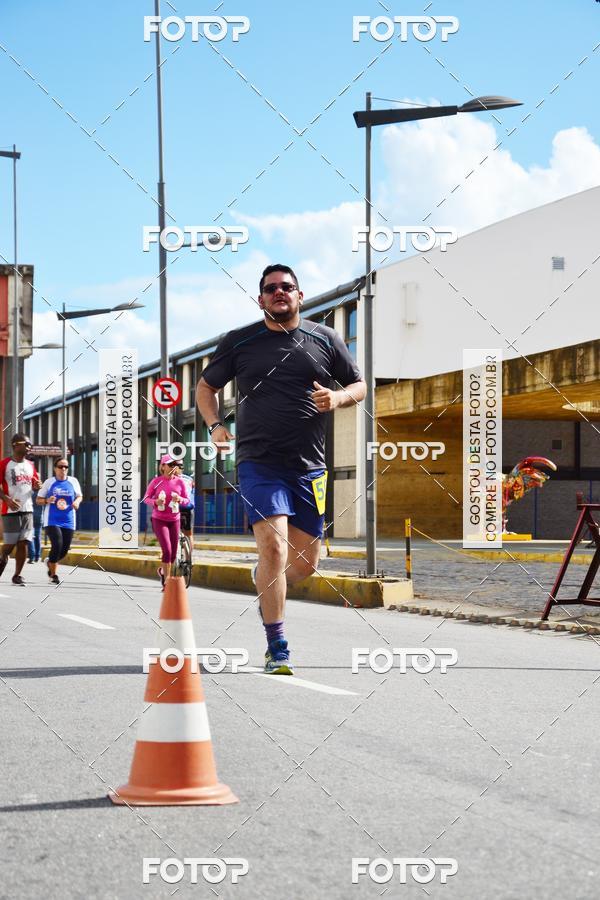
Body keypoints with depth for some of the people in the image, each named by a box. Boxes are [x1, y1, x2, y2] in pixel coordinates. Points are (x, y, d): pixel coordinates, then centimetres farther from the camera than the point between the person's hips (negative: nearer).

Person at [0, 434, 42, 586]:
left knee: (23, 543, 0)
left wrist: (37, 486, -3)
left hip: (27, 510, 5)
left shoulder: (30, 465, 12)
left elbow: (35, 485, 22)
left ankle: (17, 575, 7)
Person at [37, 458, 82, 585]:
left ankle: (51, 562, 37)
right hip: (52, 521, -3)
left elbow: (79, 496, 17)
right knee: (57, 545, -17)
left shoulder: (73, 481, 6)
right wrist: (47, 501, -16)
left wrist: (77, 501, -6)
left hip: (68, 522, 3)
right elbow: (38, 500, 6)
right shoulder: (49, 482, 1)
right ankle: (53, 574, -1)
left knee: (65, 549, 4)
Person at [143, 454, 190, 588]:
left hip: (174, 520, 3)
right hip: (159, 520, -3)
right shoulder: (156, 481, -8)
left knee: (173, 556, 7)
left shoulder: (180, 481, -2)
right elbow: (146, 498, 0)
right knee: (167, 550, -20)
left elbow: (187, 500, 3)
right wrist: (156, 502, -21)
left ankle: (162, 570, 40)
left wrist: (179, 499, -19)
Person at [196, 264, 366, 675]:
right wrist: (214, 425, 0)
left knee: (306, 563, 7)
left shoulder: (325, 340, 9)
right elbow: (206, 386, 17)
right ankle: (277, 649, -13)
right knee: (273, 546, -19)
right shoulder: (239, 342, 5)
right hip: (259, 461, -3)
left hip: (309, 467, 3)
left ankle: (266, 584, 43)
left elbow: (359, 386, 16)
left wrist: (338, 398, -7)